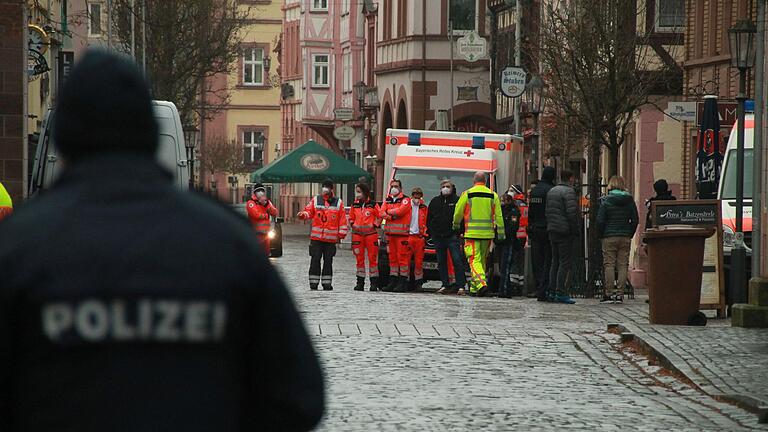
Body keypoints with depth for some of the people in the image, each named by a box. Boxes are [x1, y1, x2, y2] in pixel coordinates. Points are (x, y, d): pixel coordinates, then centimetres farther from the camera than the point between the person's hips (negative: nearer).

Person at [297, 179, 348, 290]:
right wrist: (303, 214, -21)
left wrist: (341, 234, 3)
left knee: (328, 261, 5)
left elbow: (342, 219, 7)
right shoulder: (316, 200, 7)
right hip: (316, 237, 0)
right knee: (315, 260, -2)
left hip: (331, 238, 0)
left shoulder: (338, 202, 6)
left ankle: (327, 284, 12)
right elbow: (309, 211, 3)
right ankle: (313, 284, 3)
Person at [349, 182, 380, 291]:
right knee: (359, 259, 5)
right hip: (357, 234, 4)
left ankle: (374, 283, 0)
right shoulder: (355, 205, 10)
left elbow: (379, 217, 5)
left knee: (372, 258, -3)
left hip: (370, 233, -4)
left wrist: (375, 226, -3)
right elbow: (351, 218, 23)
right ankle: (360, 282, 10)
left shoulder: (373, 205, -2)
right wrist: (353, 225, 7)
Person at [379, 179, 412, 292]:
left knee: (402, 257, -9)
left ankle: (403, 282, -9)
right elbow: (381, 213, 5)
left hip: (401, 232, -6)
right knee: (392, 257, 8)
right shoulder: (387, 201, 18)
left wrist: (389, 212, -2)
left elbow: (400, 210, -17)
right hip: (390, 232, 6)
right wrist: (392, 216, -11)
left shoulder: (405, 200, 0)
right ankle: (393, 282, 12)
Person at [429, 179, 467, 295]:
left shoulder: (457, 200, 4)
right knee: (441, 262, 5)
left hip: (452, 236, -5)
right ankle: (445, 285, 10)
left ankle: (460, 285, -13)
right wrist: (430, 231, 11)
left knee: (457, 260, -11)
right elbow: (429, 218, 20)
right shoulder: (435, 201, 15)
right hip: (438, 236, 5)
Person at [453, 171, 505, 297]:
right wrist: (501, 233, 9)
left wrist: (456, 225, 24)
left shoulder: (467, 194, -2)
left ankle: (481, 283, -29)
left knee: (474, 260, -7)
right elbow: (498, 216, 4)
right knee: (482, 260, 15)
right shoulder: (493, 195, 5)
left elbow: (458, 212, 6)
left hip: (472, 233, -3)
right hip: (487, 233, 3)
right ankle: (474, 288, 21)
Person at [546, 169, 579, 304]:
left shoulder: (551, 191, 15)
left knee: (555, 261, 13)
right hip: (565, 232, -8)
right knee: (565, 262, -7)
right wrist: (575, 231, -11)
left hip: (552, 231, 8)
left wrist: (550, 226, 16)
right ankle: (560, 293, -12)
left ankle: (552, 292, 11)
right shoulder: (569, 192, -11)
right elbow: (572, 213, -17)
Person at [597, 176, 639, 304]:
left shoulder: (605, 201, -5)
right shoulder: (629, 200, 3)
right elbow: (635, 220, 4)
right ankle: (620, 294, 1)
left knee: (609, 265, 1)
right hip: (625, 237, 3)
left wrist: (602, 235, 4)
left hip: (609, 237, -3)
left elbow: (600, 221, -7)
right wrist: (630, 234, 12)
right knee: (623, 265, 5)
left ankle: (610, 293, -1)